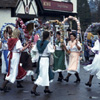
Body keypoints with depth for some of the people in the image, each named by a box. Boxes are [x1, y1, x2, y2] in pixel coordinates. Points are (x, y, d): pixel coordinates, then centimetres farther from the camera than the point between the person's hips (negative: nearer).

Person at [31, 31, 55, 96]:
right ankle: (33, 89, -8)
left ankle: (47, 88, 28)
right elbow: (51, 51, -18)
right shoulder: (48, 43, -14)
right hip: (45, 59, -8)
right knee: (43, 75, -3)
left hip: (40, 58, 8)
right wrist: (53, 48, 1)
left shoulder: (38, 42, 3)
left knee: (47, 74, 21)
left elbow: (34, 50, 2)